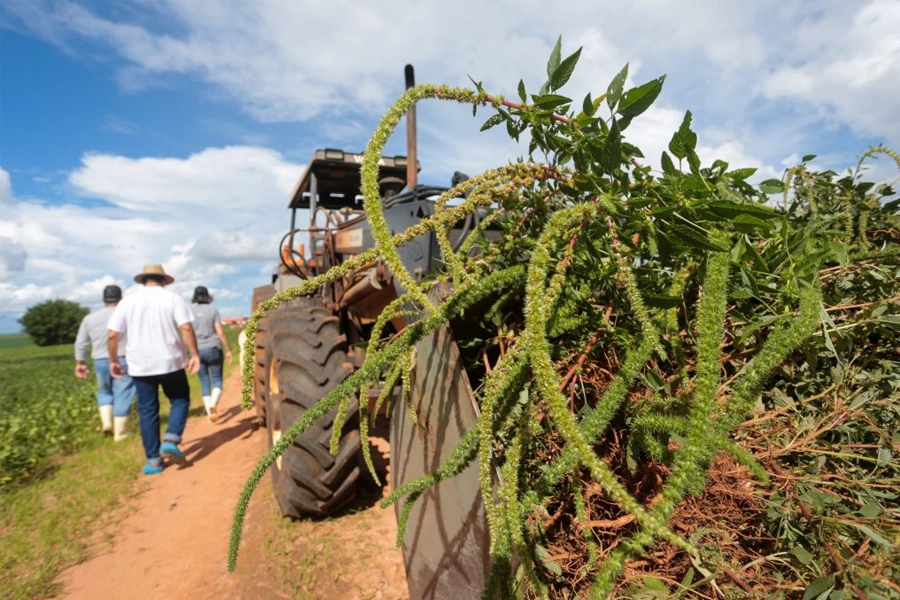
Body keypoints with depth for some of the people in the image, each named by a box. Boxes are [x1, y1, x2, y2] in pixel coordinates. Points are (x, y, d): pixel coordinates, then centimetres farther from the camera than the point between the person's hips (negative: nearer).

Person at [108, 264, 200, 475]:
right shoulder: (174, 299, -3)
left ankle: (153, 460, 13)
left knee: (147, 411, 10)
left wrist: (113, 360, 14)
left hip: (140, 366, 2)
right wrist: (195, 354, -8)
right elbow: (186, 328, -14)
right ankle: (171, 441, -4)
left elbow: (112, 335, 1)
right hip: (170, 363, -2)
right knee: (180, 400, 15)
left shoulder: (127, 301, 4)